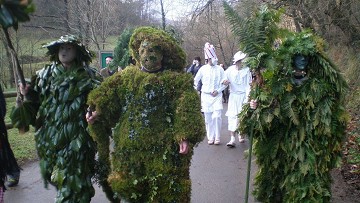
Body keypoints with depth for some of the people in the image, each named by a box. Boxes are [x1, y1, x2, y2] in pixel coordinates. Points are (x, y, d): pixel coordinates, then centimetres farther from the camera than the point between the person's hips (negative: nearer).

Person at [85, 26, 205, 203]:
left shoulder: (175, 79, -3)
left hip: (162, 148, -4)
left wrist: (185, 135, -25)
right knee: (130, 187, 18)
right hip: (128, 146, 4)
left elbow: (187, 109, -14)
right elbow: (108, 93, -2)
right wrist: (97, 110, -19)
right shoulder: (127, 75, 11)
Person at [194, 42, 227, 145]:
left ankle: (217, 137, 1)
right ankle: (210, 137, 15)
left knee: (216, 116, -11)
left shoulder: (219, 69, 2)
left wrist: (218, 90, -6)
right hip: (206, 95, 1)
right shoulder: (203, 69, 3)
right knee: (208, 118, 4)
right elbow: (195, 80, 15)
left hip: (217, 96, -1)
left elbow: (224, 83, 5)